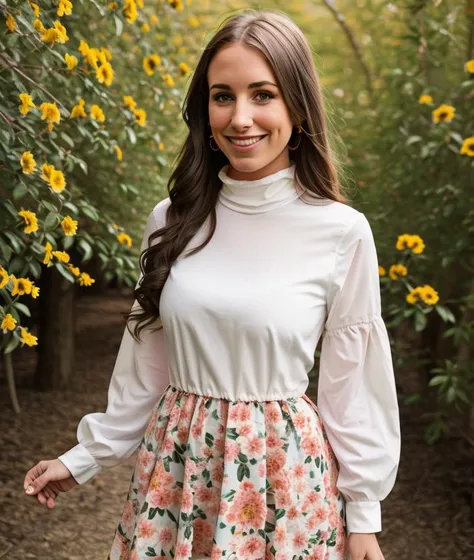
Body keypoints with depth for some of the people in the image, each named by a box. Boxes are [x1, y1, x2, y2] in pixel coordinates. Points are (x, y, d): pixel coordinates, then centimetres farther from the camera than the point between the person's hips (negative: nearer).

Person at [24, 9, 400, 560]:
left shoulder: (342, 232, -10)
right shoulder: (173, 220, -2)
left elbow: (352, 382, -3)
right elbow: (144, 364, 8)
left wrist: (363, 513, 0)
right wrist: (85, 457, 12)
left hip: (285, 474, -2)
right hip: (175, 467, 3)